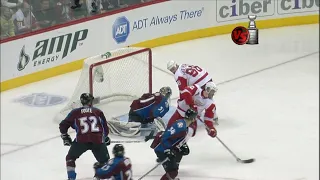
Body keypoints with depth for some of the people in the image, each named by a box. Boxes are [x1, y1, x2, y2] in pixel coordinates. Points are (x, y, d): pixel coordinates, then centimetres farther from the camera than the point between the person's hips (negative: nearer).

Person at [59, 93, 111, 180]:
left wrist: (65, 138, 32)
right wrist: (105, 138, 41)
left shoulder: (75, 113, 14)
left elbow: (63, 125, 17)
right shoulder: (98, 112, 16)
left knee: (70, 158, 22)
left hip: (81, 140, 0)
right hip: (98, 140, 0)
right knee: (105, 161, 19)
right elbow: (105, 128, 21)